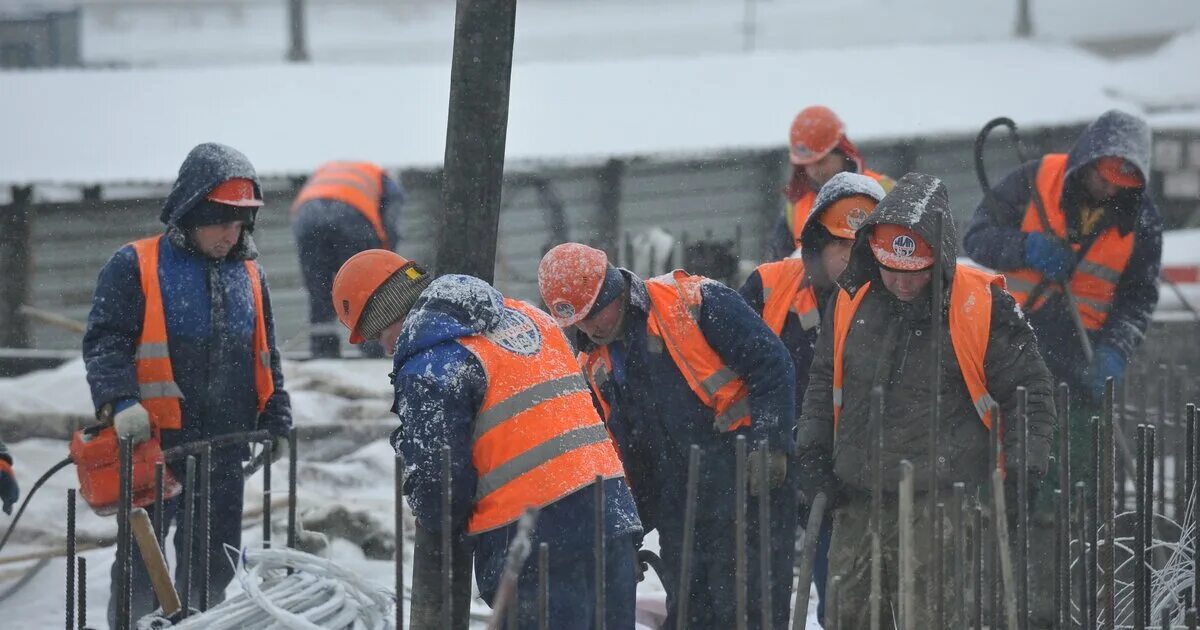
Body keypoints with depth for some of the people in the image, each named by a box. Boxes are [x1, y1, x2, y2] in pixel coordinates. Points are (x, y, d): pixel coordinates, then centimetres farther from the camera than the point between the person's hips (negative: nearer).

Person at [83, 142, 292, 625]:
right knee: (142, 560, -3)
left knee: (215, 563, 10)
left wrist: (276, 422, 13)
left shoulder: (249, 277, 14)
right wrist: (120, 402, -24)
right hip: (154, 443, -5)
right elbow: (104, 343, -10)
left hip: (224, 451, 5)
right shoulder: (134, 267, -4)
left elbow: (266, 359, 21)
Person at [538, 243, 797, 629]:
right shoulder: (595, 367, 14)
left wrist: (770, 445, -16)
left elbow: (771, 366, -11)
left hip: (746, 482, -7)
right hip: (678, 506, 7)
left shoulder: (695, 304, -8)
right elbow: (619, 453, 21)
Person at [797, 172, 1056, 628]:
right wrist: (813, 454, 12)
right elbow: (823, 382, 21)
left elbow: (1029, 391, 1)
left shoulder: (982, 307, -7)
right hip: (856, 502, 5)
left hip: (939, 501, -5)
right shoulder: (852, 301, 6)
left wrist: (1022, 470, -7)